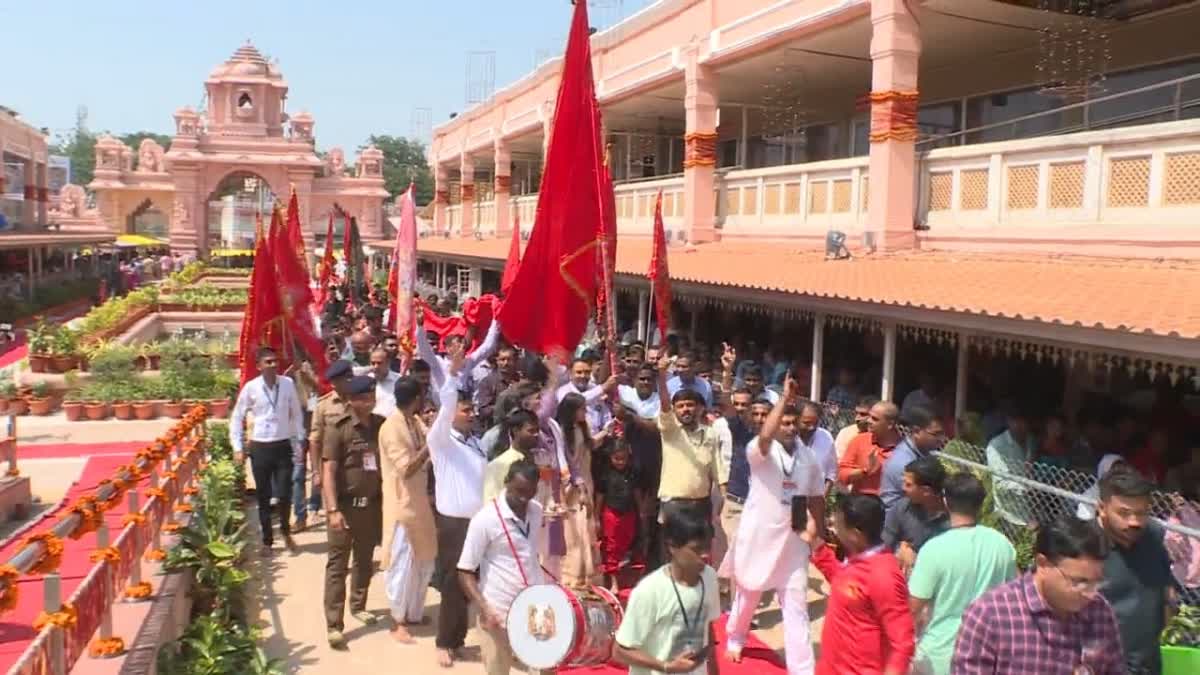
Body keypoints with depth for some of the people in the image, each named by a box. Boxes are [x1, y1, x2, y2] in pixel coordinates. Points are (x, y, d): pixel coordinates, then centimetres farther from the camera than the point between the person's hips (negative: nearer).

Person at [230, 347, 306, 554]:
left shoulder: (287, 383, -3)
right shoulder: (251, 388, -6)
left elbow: (297, 413, 7)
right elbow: (237, 418, 2)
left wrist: (299, 441, 5)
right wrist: (238, 448, -2)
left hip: (283, 446, 0)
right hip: (260, 448, 0)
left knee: (284, 495, 0)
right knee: (264, 498, 8)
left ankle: (286, 530, 29)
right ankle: (267, 540, 24)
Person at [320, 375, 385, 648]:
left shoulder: (382, 425, 2)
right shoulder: (338, 429, -11)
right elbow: (328, 472, -14)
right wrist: (333, 510, -21)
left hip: (373, 504, 4)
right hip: (345, 504, -4)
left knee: (365, 560, 18)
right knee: (338, 564, -1)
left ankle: (358, 606, 36)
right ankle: (334, 624, 2)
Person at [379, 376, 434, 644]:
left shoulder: (416, 421, 6)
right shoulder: (391, 428, -20)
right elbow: (407, 468, -23)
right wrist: (430, 446, -22)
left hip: (420, 500, 9)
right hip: (402, 504, -9)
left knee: (424, 559, 16)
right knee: (403, 563, 1)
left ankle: (413, 613, 30)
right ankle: (397, 621, 14)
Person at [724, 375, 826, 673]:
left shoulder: (810, 457, 0)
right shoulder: (760, 450, -13)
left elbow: (816, 498, 10)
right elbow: (765, 435, -37)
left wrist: (819, 532, 9)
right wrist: (785, 398, -37)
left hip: (793, 540, 2)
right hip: (758, 536, -2)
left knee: (796, 607, 3)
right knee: (747, 596, 18)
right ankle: (735, 639, 45)